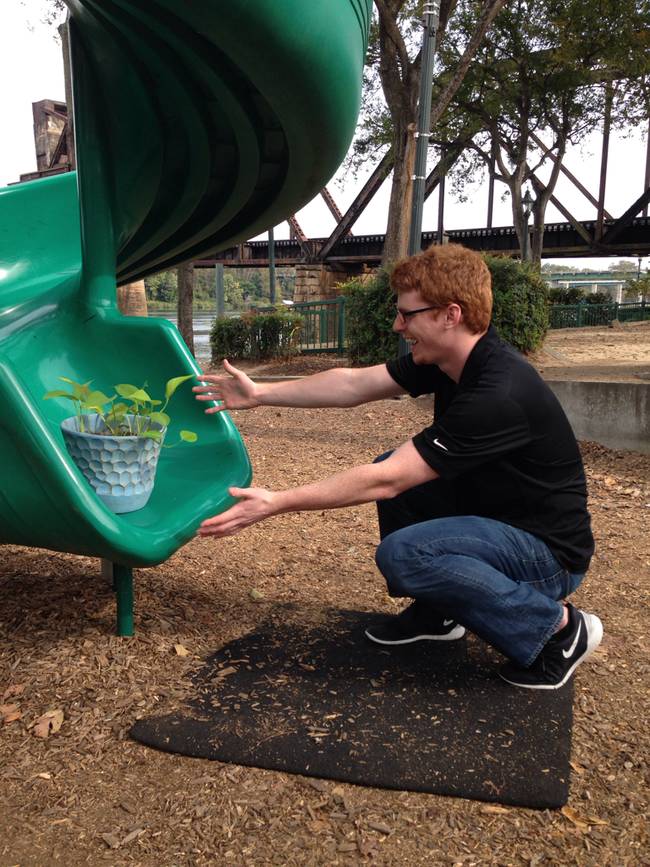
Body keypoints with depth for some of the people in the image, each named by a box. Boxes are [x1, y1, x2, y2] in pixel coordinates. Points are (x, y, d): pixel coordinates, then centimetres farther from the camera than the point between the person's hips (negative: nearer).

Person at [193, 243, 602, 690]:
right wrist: (260, 394, 1)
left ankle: (555, 625, -7)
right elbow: (354, 385, 1)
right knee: (394, 468, 3)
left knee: (402, 553, -28)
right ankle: (435, 612, 15)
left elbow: (385, 482, -31)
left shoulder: (499, 394, -31)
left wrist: (277, 502, -27)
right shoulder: (447, 357, -5)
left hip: (549, 550, -9)